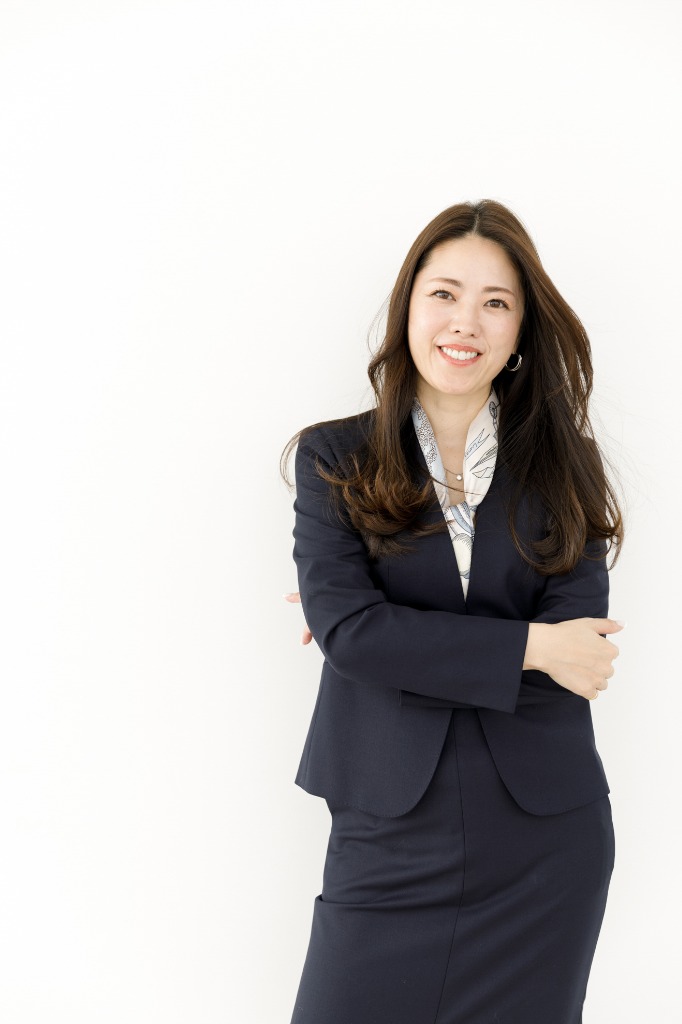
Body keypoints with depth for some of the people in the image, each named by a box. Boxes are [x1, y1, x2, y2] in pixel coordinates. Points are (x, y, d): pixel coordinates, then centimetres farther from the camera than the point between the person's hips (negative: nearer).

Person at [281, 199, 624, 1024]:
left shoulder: (561, 465, 3)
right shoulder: (334, 459, 0)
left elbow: (577, 639, -8)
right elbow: (347, 627, -12)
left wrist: (402, 636, -11)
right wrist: (529, 647, -13)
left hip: (545, 842, 1)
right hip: (389, 838, -1)